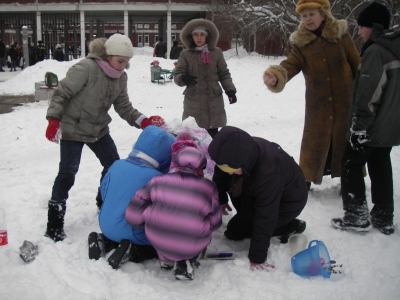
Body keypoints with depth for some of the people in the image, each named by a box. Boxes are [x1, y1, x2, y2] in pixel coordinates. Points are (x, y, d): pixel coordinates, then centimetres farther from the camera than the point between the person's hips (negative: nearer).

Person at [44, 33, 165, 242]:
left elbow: (124, 107, 1)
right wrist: (54, 120, -23)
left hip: (98, 129, 7)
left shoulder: (121, 78, 0)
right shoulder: (86, 68, -23)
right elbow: (62, 93, -19)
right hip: (72, 129, -7)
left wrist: (143, 121, -13)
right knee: (67, 173, -8)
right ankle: (55, 223, 4)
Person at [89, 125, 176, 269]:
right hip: (131, 233, -7)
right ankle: (132, 251, -10)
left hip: (105, 226, 7)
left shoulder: (117, 165, -2)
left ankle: (104, 241, 10)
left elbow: (104, 193, 11)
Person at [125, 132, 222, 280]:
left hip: (157, 242, 2)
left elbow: (133, 215, -4)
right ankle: (186, 261, 10)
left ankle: (165, 257, 18)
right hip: (192, 248, -2)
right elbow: (214, 224, 4)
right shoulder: (208, 187, -3)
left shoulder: (158, 181, -4)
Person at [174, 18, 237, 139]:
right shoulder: (185, 54, 3)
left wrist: (230, 90, -5)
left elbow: (224, 74, 9)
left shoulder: (216, 52, 6)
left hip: (214, 101, 1)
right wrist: (183, 79, -23)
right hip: (193, 102, -1)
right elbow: (177, 75, 0)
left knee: (213, 135, 5)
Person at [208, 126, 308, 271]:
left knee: (234, 231, -8)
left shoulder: (268, 173, -43)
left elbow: (265, 217, -35)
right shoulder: (234, 152, -23)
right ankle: (248, 218, 9)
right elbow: (220, 174, 0)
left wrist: (257, 258, -28)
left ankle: (291, 226, 1)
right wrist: (221, 199, 12)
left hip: (288, 202, -7)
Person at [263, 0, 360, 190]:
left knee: (347, 142, 11)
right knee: (314, 142, 6)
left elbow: (357, 66, 1)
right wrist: (275, 77, -40)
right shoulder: (301, 43, -3)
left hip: (345, 101, 0)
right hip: (317, 104, 0)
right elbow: (290, 65, -19)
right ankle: (305, 182, 22)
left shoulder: (341, 35, -3)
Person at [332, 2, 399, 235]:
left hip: (372, 127, -9)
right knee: (381, 168, 14)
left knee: (351, 165, 2)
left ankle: (357, 217, 5)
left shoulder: (375, 51, -17)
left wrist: (359, 125, -18)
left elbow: (369, 93, -22)